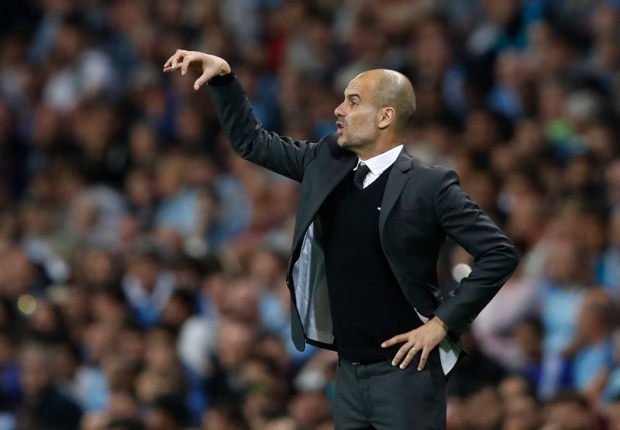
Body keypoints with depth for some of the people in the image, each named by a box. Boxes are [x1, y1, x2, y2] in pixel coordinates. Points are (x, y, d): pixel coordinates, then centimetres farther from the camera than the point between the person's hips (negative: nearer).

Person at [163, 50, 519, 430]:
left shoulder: (429, 185, -11)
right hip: (349, 370, 6)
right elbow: (252, 142, 16)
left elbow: (500, 253, -12)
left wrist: (443, 322, -13)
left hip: (405, 370, -6)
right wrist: (223, 77, 4)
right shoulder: (327, 163, 7)